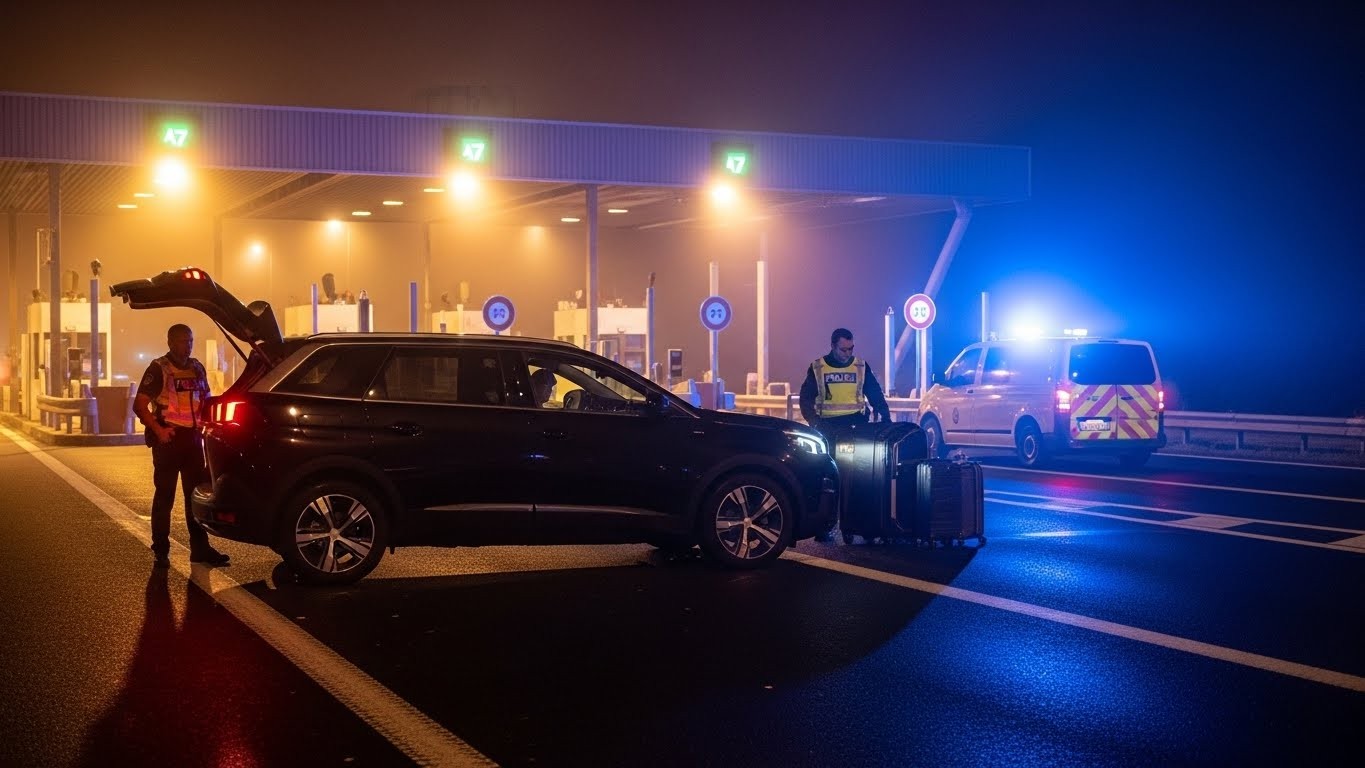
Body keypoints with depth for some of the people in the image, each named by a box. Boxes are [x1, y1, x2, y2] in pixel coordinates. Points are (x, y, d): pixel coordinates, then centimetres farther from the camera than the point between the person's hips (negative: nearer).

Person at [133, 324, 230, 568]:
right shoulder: (159, 369, -6)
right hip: (169, 440, -5)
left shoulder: (197, 368, 11)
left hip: (193, 438, 6)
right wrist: (158, 430, -21)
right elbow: (139, 405, -10)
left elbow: (206, 400, 24)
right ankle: (161, 551, 8)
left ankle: (200, 548, 13)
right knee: (165, 496, 0)